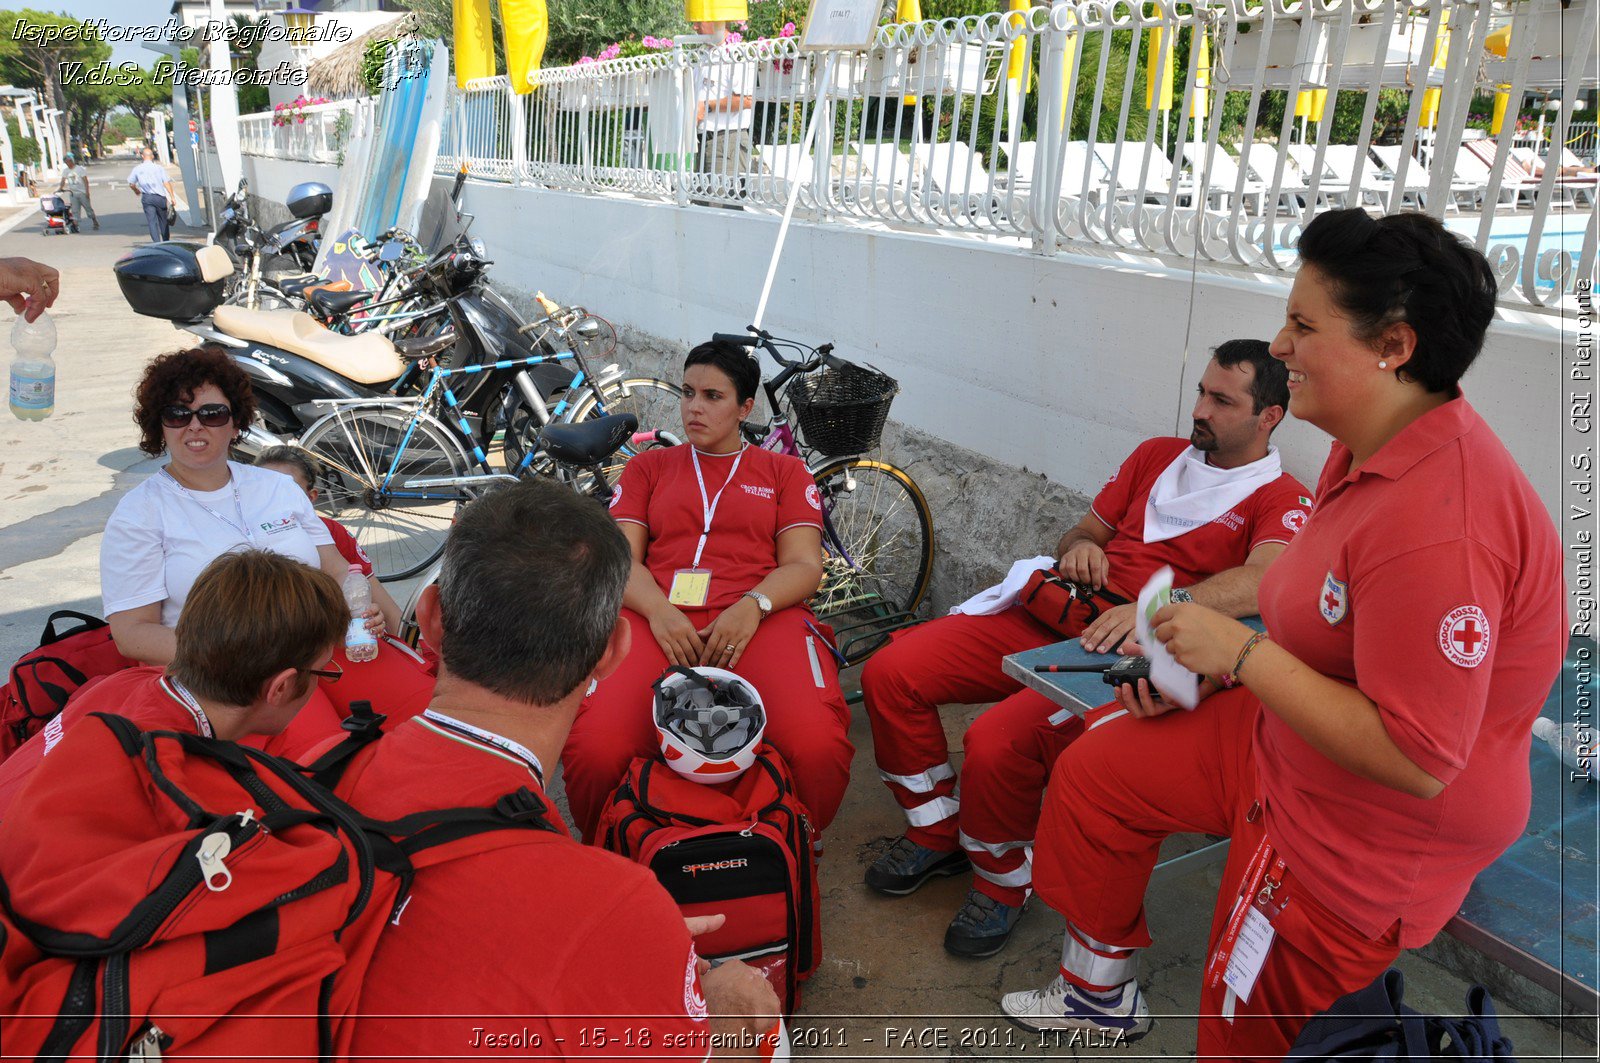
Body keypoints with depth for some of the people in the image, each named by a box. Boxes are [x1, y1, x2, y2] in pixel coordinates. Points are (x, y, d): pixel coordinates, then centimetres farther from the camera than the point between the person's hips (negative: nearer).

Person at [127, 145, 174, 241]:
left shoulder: (137, 169, 4)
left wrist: (136, 191, 32)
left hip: (146, 198, 1)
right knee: (163, 220, 12)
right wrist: (172, 197, -11)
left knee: (152, 221, 0)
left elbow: (131, 184, 11)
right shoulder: (159, 167, -3)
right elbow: (166, 183, -11)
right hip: (159, 197, -1)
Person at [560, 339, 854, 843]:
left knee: (817, 747, -34)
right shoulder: (649, 467, 26)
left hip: (758, 618, 0)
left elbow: (804, 565, 10)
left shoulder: (785, 472, 23)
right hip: (657, 617, 1)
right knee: (594, 749, -32)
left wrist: (752, 606, -12)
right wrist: (658, 610, -10)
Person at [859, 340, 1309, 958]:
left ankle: (1002, 883, 1)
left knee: (999, 741, -31)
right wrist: (1079, 544, -1)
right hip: (1051, 616, 7)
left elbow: (1265, 579, -21)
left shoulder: (1282, 500, 1)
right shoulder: (1157, 455, 20)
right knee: (890, 673, -9)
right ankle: (937, 835, 12)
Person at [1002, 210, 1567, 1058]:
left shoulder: (1439, 526, -35)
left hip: (1377, 823, -9)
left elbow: (1415, 759, -33)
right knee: (1094, 772, 15)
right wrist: (1204, 666, -2)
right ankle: (1101, 992, 35)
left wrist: (1242, 652, -28)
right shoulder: (1373, 443, -4)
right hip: (1285, 736, 10)